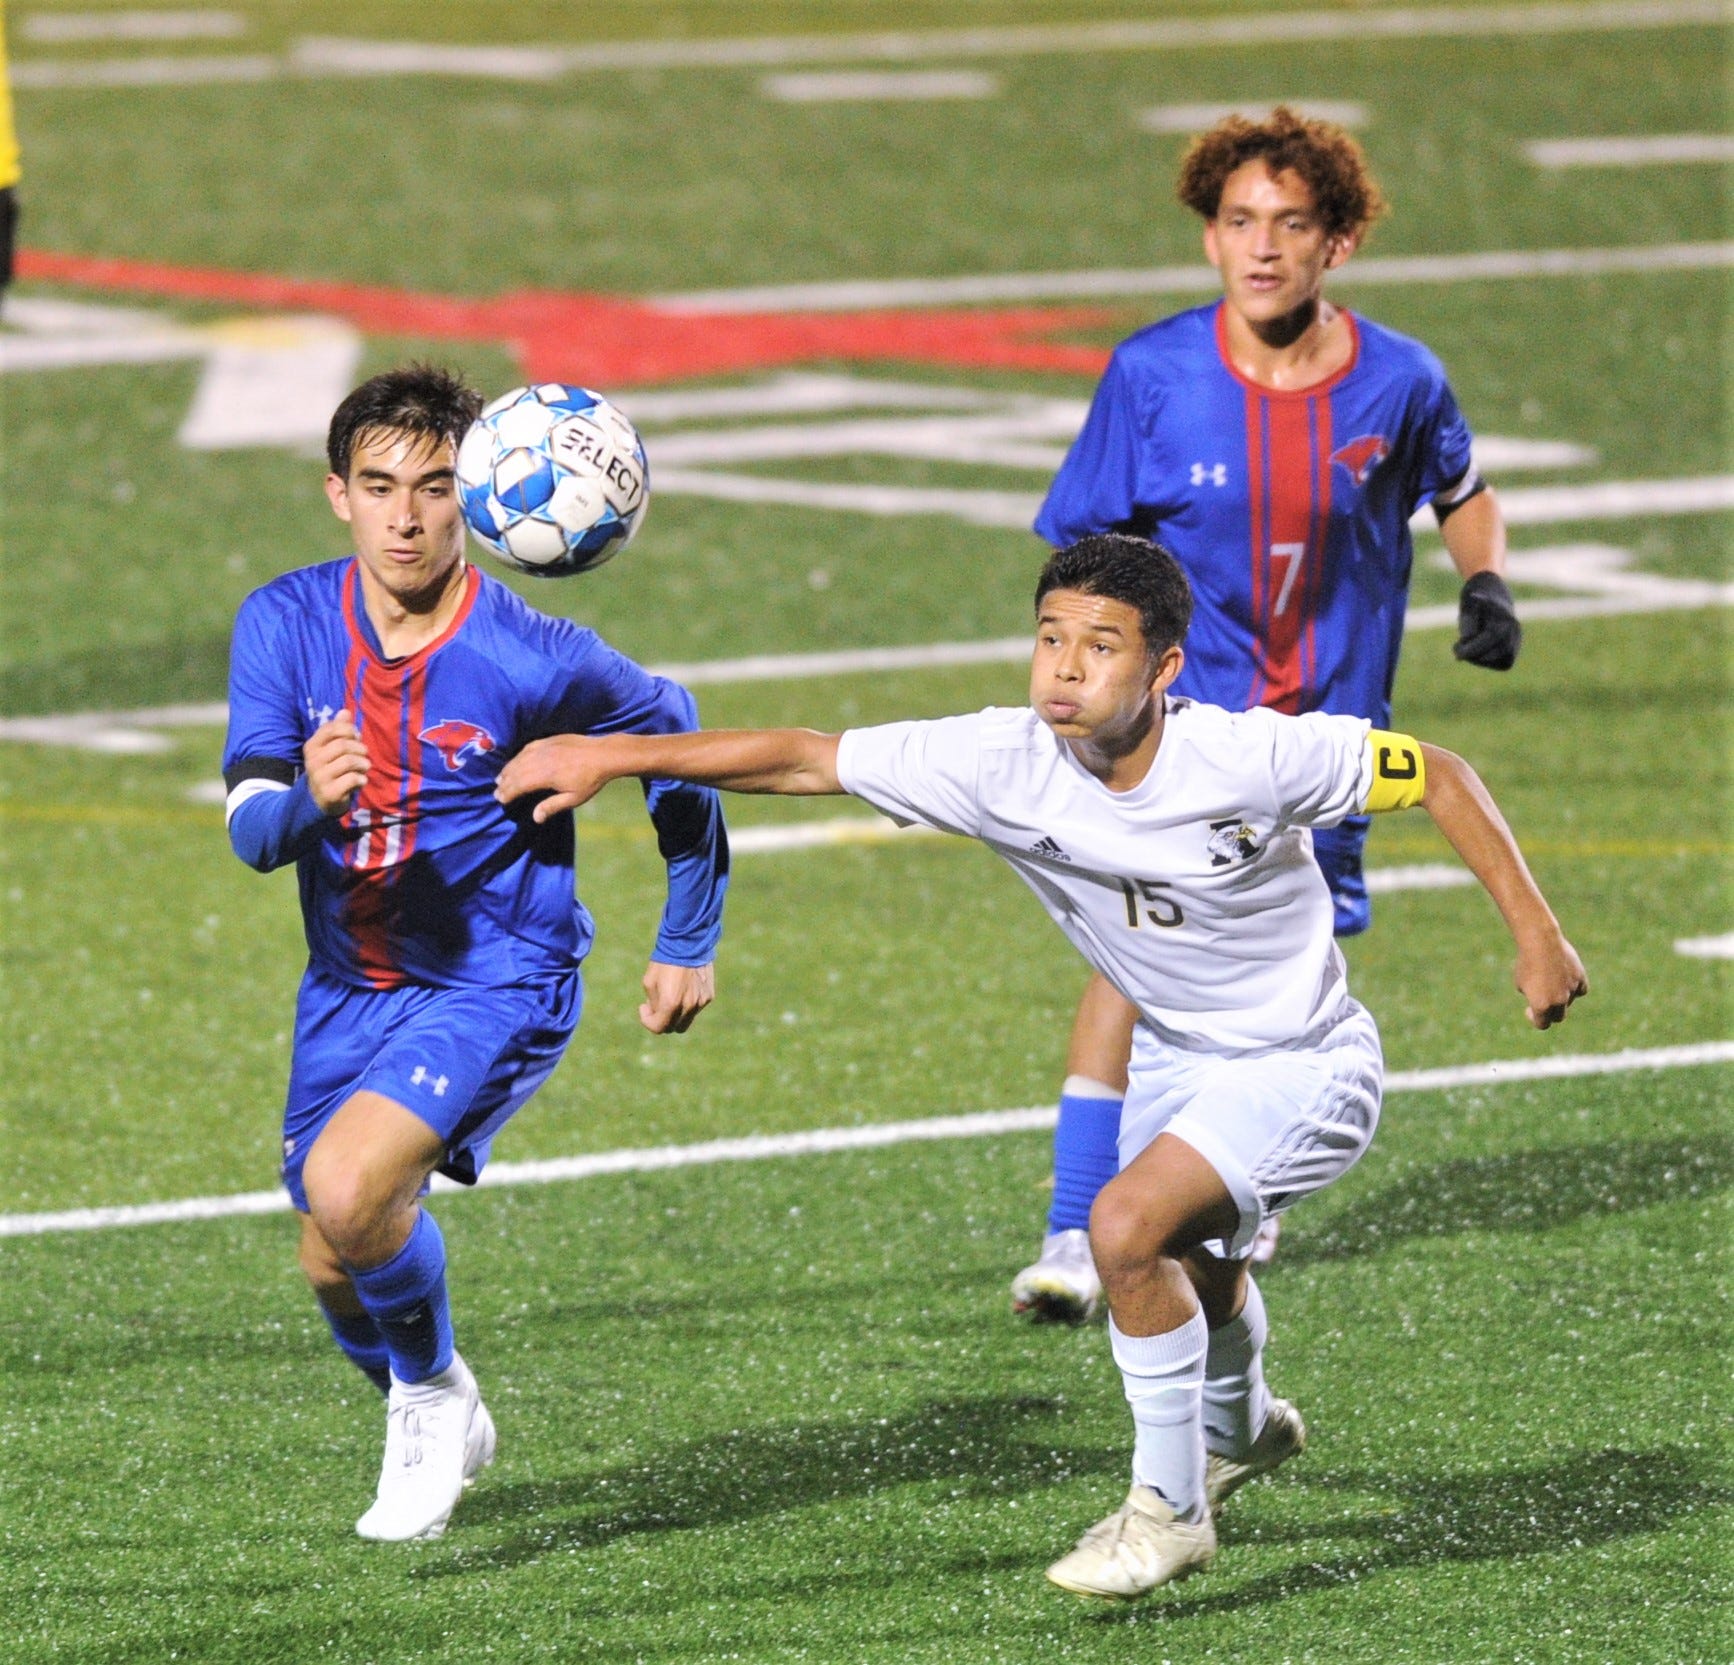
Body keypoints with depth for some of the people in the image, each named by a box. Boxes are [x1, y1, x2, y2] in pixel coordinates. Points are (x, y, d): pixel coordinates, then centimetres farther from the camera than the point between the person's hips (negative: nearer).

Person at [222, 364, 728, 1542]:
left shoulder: (531, 660, -20)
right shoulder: (284, 625, -11)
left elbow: (675, 738, -1)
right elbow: (250, 830, -18)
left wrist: (691, 942, 6)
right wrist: (307, 796, -43)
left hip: (498, 981, -5)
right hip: (349, 986, 5)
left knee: (349, 1188, -28)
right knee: (336, 1268, 15)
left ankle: (434, 1389, 2)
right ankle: (434, 1432, 47)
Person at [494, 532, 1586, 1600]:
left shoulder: (1250, 759, -32)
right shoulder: (1005, 766, -22)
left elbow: (1436, 776, -19)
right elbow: (808, 759, -18)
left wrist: (1537, 935, -19)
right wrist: (611, 755, -22)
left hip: (1303, 1063, -6)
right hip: (1177, 1057, 6)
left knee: (1130, 1225, -26)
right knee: (1186, 1265, 29)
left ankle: (1170, 1510, -7)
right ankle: (1240, 1429, 64)